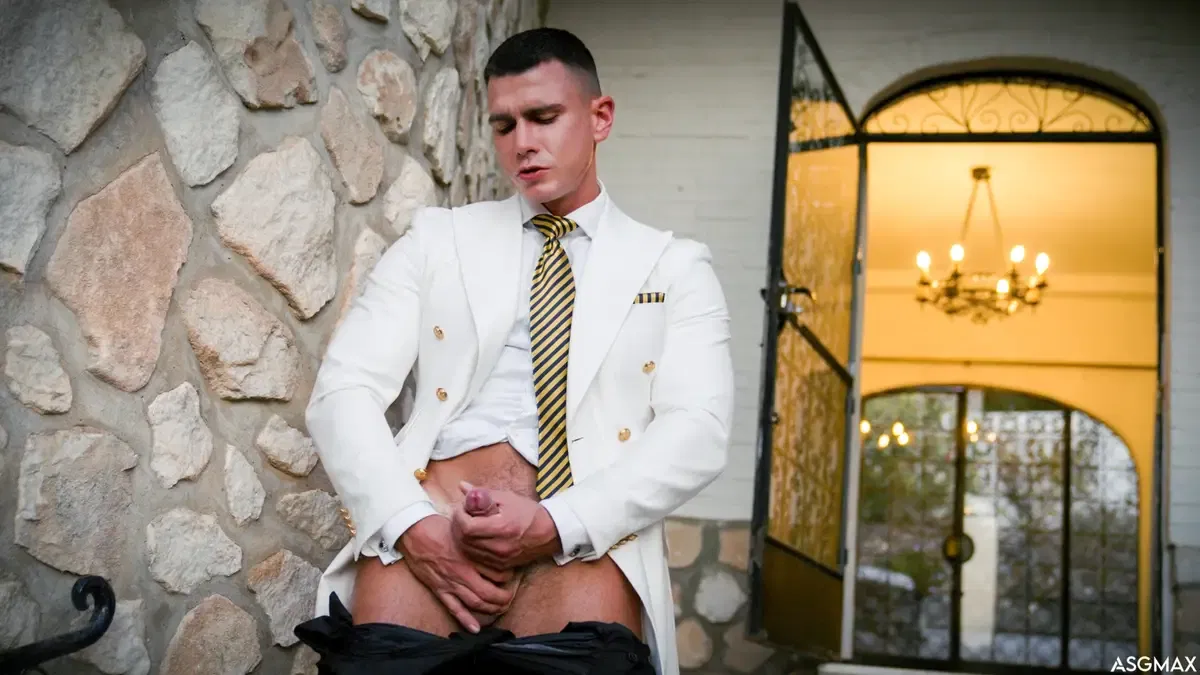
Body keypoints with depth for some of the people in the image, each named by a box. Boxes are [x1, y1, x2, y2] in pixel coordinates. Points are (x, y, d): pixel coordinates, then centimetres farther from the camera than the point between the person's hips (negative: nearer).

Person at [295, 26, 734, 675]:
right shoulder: (437, 238, 16)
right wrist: (413, 525, -13)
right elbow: (343, 390, 6)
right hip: (432, 517, 1)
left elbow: (697, 431, 0)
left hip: (586, 538, -1)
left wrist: (557, 524, -15)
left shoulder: (674, 265, 14)